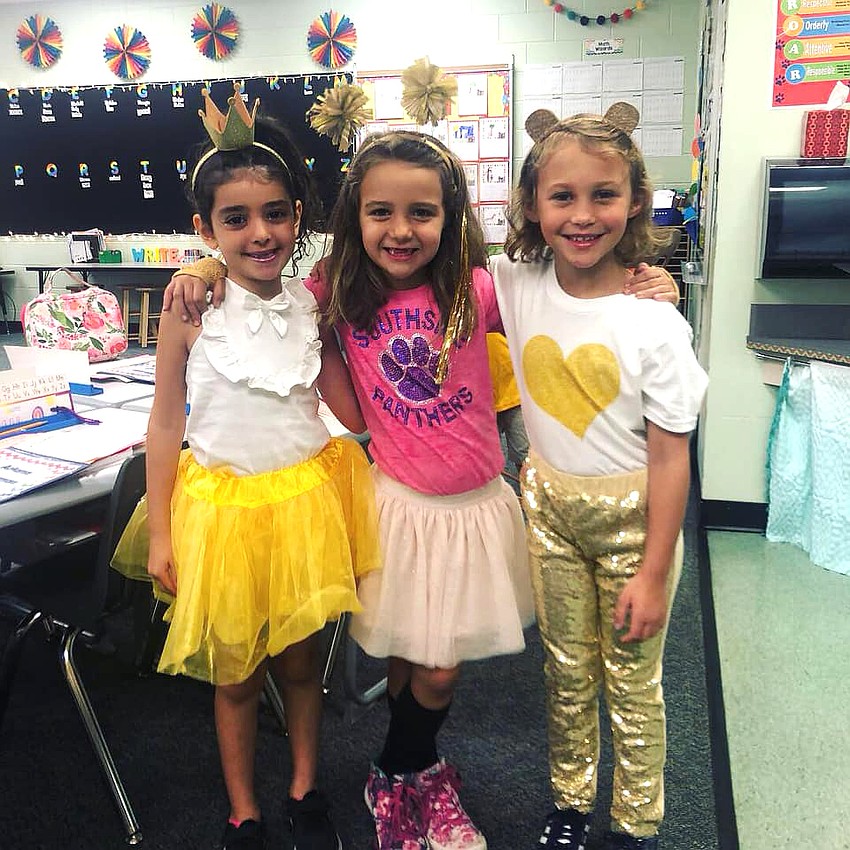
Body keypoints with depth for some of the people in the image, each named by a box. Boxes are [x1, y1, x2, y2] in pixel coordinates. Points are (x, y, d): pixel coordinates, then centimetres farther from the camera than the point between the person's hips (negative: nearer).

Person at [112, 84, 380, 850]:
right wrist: (160, 532, -2)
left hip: (305, 497, 2)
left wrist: (340, 322, -10)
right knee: (235, 672, 14)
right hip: (223, 504, -1)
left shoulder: (314, 303, -5)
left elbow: (355, 413, -5)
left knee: (301, 659, 17)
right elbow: (166, 423, -4)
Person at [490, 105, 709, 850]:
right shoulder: (518, 287, -7)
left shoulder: (655, 323, -18)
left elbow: (671, 457, -14)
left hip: (632, 514, -3)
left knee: (632, 682, 12)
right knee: (567, 673, 19)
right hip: (551, 506, 3)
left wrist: (653, 573, -12)